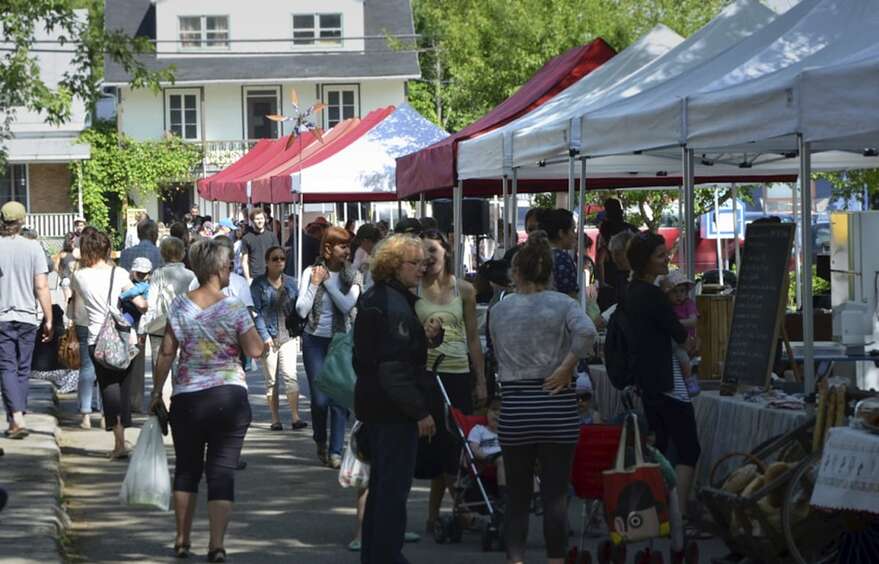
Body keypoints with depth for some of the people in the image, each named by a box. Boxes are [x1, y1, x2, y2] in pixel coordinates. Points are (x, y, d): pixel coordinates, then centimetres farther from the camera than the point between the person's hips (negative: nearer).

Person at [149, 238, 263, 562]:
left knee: (187, 469, 16)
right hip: (230, 397, -2)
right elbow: (255, 350, -10)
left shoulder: (180, 306, -1)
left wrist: (156, 392, 9)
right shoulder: (234, 308, -9)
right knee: (222, 471, 1)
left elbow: (166, 353, 0)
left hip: (187, 398, 3)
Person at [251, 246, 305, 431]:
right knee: (271, 380, 3)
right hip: (268, 338, -2)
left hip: (288, 337, 2)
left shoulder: (291, 283, 10)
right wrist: (264, 336, -11)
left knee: (290, 376, -9)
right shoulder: (259, 284, 0)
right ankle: (275, 419, 9)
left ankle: (296, 417, -11)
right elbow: (255, 311, -4)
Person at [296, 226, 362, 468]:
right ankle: (320, 443, 24)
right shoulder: (311, 272, -1)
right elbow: (301, 310, -6)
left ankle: (336, 451, 0)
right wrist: (315, 284, -11)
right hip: (315, 340, 0)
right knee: (320, 399, -1)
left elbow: (347, 305, -15)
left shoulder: (353, 276, 1)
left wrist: (328, 281, -12)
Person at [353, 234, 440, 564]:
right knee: (395, 486, -5)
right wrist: (420, 411, -20)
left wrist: (425, 337, 4)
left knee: (380, 482, 17)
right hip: (393, 408, -10)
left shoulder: (373, 299, 13)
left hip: (371, 402, 10)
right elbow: (395, 365, -23)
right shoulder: (394, 305, -18)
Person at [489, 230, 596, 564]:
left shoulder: (499, 311, 6)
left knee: (517, 496, 8)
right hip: (557, 405, -1)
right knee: (556, 495, 3)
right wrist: (567, 367, -11)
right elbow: (586, 331, -20)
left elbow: (499, 359, 11)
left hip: (514, 407, 1)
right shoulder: (562, 304, -2)